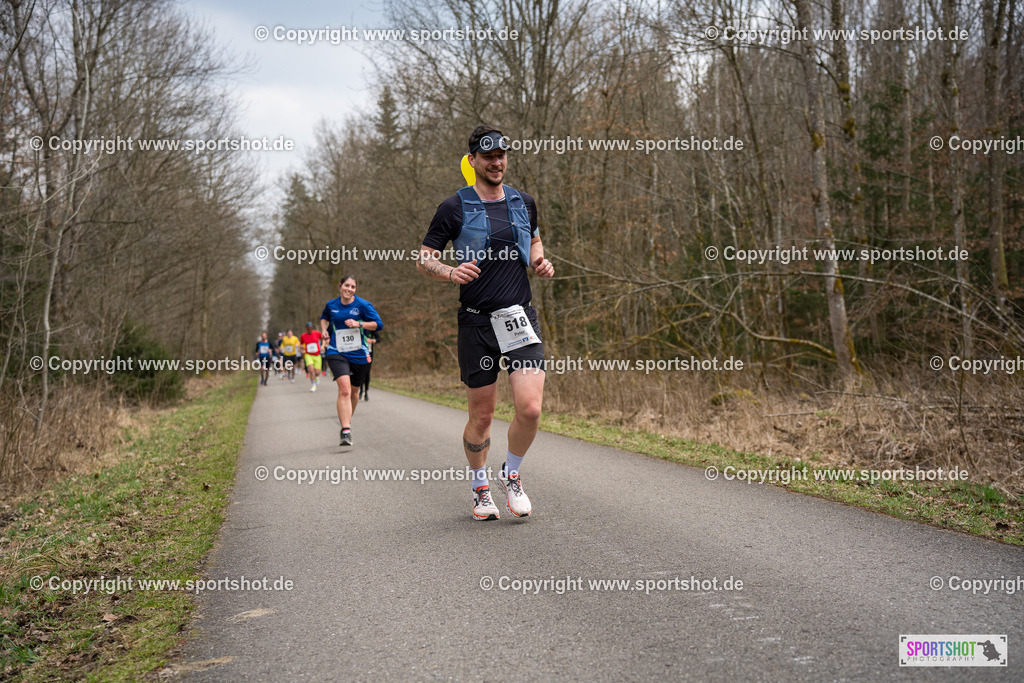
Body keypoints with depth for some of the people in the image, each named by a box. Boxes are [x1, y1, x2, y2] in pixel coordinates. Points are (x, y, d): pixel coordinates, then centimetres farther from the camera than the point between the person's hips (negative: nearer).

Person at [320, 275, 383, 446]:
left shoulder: (363, 305, -3)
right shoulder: (331, 305, 6)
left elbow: (378, 324, -6)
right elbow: (324, 317, 28)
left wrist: (359, 324, -19)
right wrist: (324, 330, 8)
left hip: (359, 355, 1)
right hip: (337, 353, -1)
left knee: (353, 391, 15)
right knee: (344, 389, -21)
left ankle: (347, 419, 45)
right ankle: (346, 432, -26)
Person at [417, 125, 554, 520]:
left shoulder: (524, 203, 10)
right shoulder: (455, 208, -1)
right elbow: (423, 260, 3)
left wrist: (540, 262, 6)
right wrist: (451, 273, -18)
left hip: (520, 318, 2)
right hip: (477, 324, -2)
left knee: (530, 409, -12)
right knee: (481, 416, 5)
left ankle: (511, 475, 16)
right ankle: (480, 488, 29)